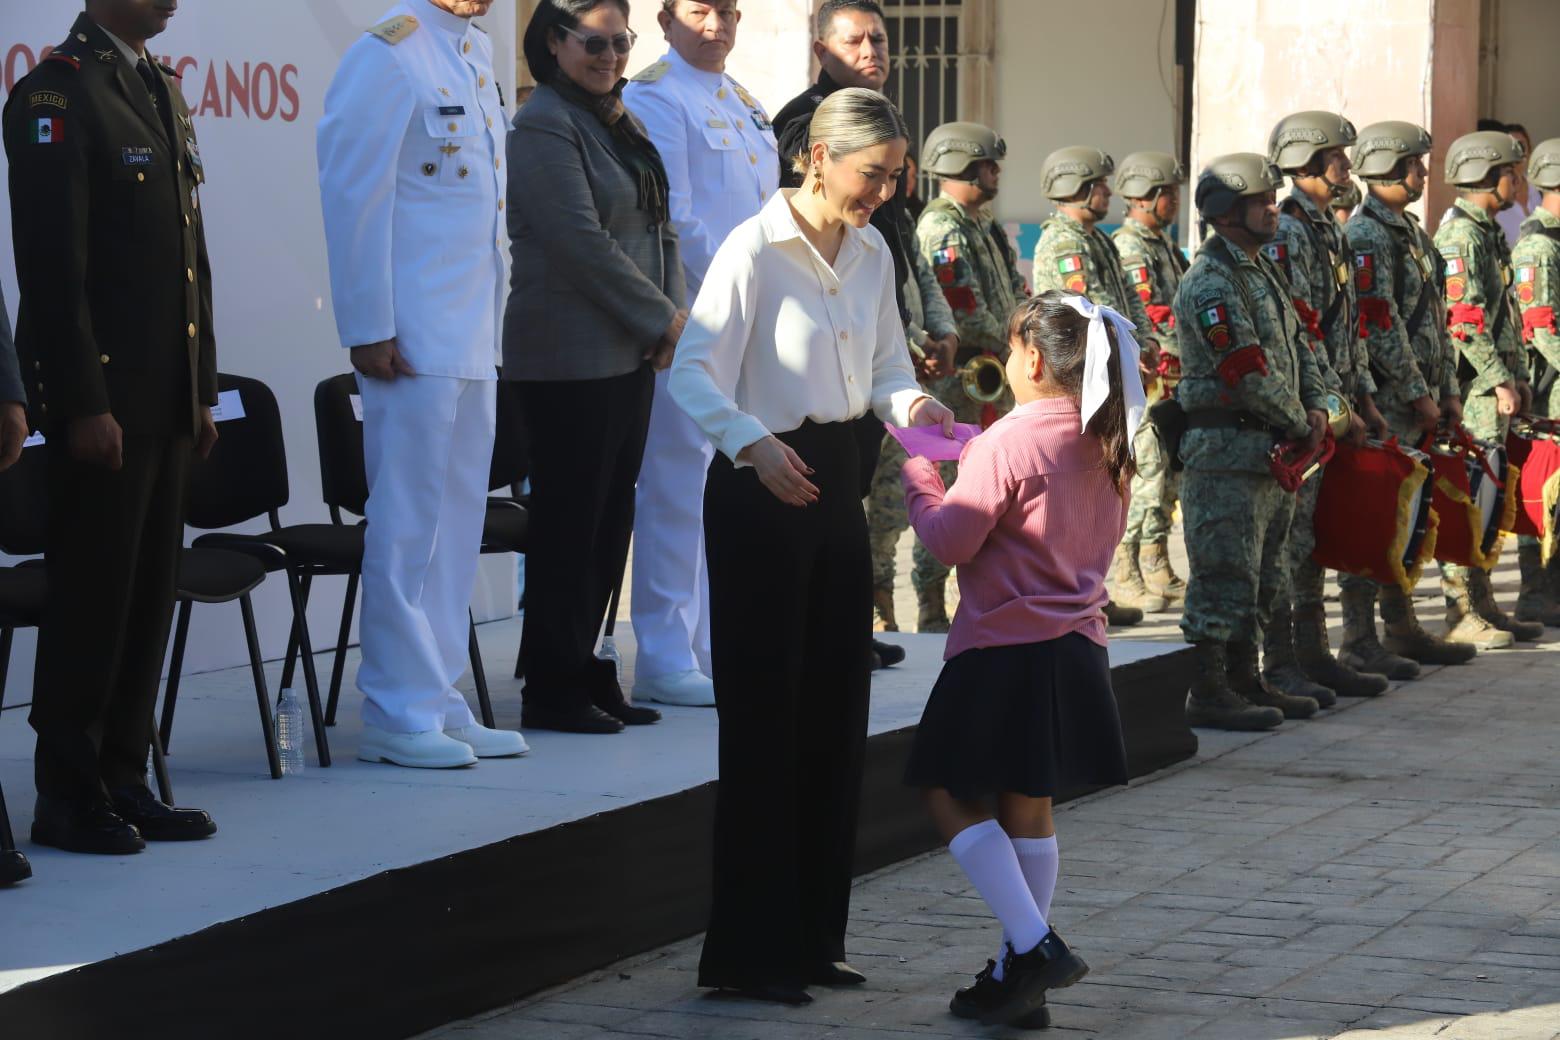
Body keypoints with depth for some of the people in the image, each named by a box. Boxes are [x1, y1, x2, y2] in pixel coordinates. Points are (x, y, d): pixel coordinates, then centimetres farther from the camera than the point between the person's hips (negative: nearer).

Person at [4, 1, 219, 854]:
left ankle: (122, 783, 17)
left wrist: (201, 390, 16)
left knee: (148, 599, 10)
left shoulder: (163, 92, 17)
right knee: (91, 599, -2)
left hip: (166, 399, 8)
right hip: (101, 399, -8)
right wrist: (84, 404, -18)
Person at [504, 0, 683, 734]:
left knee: (611, 517, 9)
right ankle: (554, 691, 3)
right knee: (570, 517, -4)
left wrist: (675, 315, 1)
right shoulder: (543, 127, -10)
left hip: (630, 353, 8)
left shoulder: (622, 122, 16)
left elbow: (658, 227, 16)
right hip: (569, 355, -8)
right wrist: (662, 320, -12)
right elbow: (583, 244, -16)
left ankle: (582, 670, 17)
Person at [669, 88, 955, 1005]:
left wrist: (912, 403, -6)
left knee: (836, 709, 10)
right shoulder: (755, 251, -14)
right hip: (762, 486, -8)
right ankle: (750, 951, 3)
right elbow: (695, 372, -19)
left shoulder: (872, 255, 9)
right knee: (765, 715, -5)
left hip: (837, 481, 8)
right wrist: (752, 443, -35)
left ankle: (812, 936, 21)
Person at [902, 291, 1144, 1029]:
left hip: (1005, 649, -8)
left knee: (951, 796, 2)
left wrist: (918, 474, 2)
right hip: (1076, 644, 8)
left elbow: (950, 541, -14)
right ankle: (1021, 976, 17)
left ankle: (1034, 946, -9)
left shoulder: (1008, 442, -16)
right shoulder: (1107, 444, 8)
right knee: (1028, 807, 14)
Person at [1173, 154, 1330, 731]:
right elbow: (1249, 374, -19)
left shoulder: (1264, 270, 17)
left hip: (1271, 450, 10)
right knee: (1225, 574, -7)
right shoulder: (1211, 283, -15)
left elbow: (1297, 345, 19)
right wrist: (1300, 426, -9)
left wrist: (1316, 407, 2)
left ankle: (1244, 680, 23)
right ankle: (1208, 691, -3)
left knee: (1260, 576, 15)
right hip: (1228, 451, -10)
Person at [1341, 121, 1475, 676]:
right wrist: (1418, 395, -16)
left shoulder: (1411, 231, 18)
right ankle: (1360, 643, -3)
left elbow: (1435, 319, 21)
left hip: (1415, 406, 10)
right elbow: (1379, 327, -19)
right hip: (1384, 401, -10)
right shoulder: (1366, 236, -14)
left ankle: (1403, 629, 22)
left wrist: (1449, 390, 15)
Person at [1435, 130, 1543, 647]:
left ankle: (1483, 606, 18)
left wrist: (1518, 376, 19)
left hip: (1493, 387, 10)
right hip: (1474, 389, -10)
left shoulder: (1488, 234, 18)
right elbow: (1464, 321, -20)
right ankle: (1462, 614, -4)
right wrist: (1500, 381, -18)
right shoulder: (1458, 237, -13)